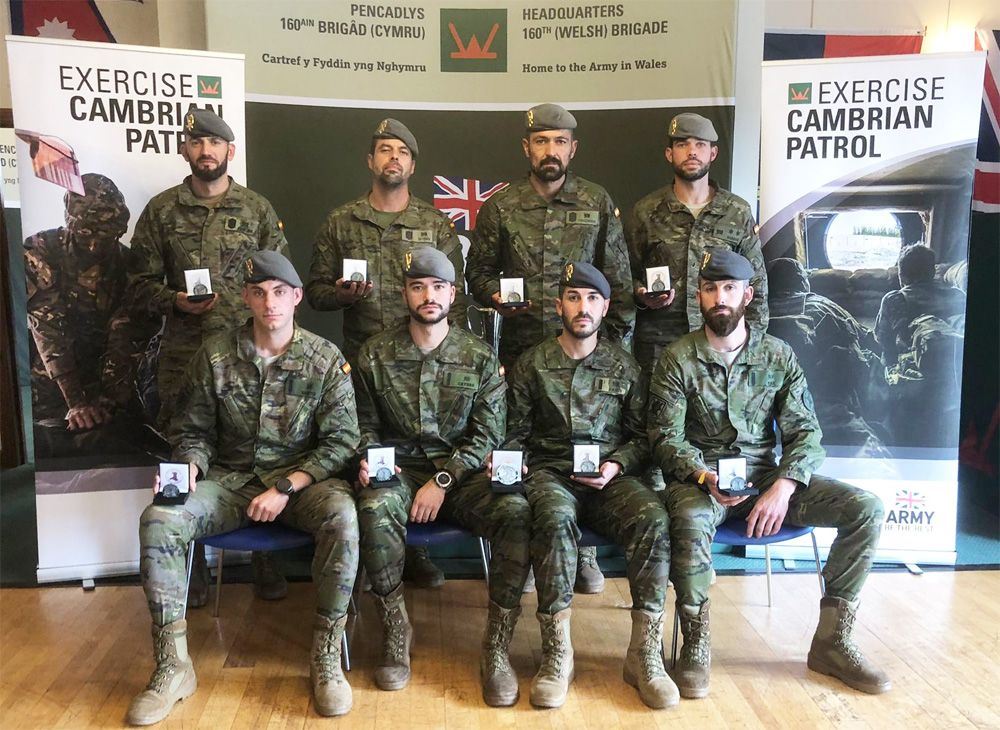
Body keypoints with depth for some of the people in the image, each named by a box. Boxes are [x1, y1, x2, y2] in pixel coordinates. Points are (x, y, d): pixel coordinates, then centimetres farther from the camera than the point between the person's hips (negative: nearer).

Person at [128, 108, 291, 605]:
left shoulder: (258, 210, 8)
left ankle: (264, 559, 19)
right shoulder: (162, 210, 8)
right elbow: (141, 284, 9)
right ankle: (192, 568, 20)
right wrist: (175, 300, -10)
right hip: (183, 356, 1)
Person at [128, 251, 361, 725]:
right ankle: (172, 667, -12)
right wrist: (189, 466, -14)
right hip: (230, 479, 2)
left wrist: (286, 488, -16)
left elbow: (340, 442, -6)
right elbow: (192, 430, 10)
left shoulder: (326, 359, -3)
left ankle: (326, 659, -19)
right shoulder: (215, 356, 1)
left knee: (342, 516, -35)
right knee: (157, 519, -25)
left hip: (302, 478, -2)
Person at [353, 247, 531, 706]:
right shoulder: (374, 355, 7)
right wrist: (370, 459, -11)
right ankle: (395, 630, -13)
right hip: (398, 470, 0)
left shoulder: (480, 357, 5)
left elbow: (487, 434, 0)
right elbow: (365, 425, 12)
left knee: (515, 510, -30)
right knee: (374, 508, -35)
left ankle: (497, 647, -17)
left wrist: (443, 481, -12)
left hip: (461, 473, 0)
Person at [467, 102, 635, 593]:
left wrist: (619, 342, 3)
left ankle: (584, 552, 18)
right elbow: (479, 273, 12)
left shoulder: (598, 204, 7)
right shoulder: (500, 207, 6)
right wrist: (498, 296, -9)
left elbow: (619, 280, 8)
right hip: (520, 347, 0)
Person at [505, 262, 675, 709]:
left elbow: (641, 436, 14)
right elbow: (516, 433, 12)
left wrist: (617, 465, -5)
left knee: (653, 519, -31)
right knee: (555, 517, -37)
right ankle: (556, 655, -27)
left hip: (610, 477, 2)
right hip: (549, 473, -1)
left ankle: (644, 655, -21)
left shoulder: (624, 366, 15)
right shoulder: (532, 364, 11)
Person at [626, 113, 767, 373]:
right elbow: (627, 275, 10)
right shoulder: (645, 212, 4)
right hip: (657, 345, -1)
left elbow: (757, 283, 10)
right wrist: (642, 297, -12)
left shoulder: (738, 212, 7)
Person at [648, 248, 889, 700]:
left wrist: (783, 486, -17)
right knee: (690, 521, -39)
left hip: (766, 475, 4)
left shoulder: (779, 356, 7)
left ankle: (831, 644, -3)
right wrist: (704, 477, -26)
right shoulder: (676, 360, -1)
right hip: (699, 478, -3)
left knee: (866, 508, -14)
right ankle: (695, 645, -16)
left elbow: (804, 432, 2)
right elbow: (666, 439, -7)